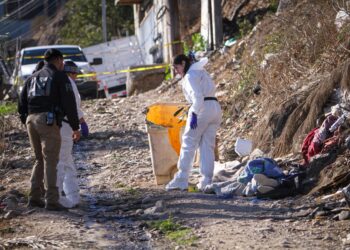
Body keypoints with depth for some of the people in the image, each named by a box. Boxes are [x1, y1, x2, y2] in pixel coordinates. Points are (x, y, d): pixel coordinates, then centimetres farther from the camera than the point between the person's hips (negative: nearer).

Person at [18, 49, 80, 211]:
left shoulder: (33, 78, 23)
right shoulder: (60, 76, 3)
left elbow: (22, 103, 18)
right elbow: (69, 103, -5)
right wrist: (75, 128, -1)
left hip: (32, 121, 6)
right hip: (48, 121, -6)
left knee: (40, 160, 17)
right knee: (51, 162, -4)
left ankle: (34, 198, 12)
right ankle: (51, 201, -9)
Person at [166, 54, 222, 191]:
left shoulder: (190, 76, -6)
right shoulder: (200, 71, 22)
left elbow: (197, 96, -17)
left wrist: (194, 114, -19)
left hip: (202, 108, -9)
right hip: (216, 107, 9)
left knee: (188, 144, -3)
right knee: (208, 146, 7)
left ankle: (181, 180, -6)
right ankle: (206, 181, 2)